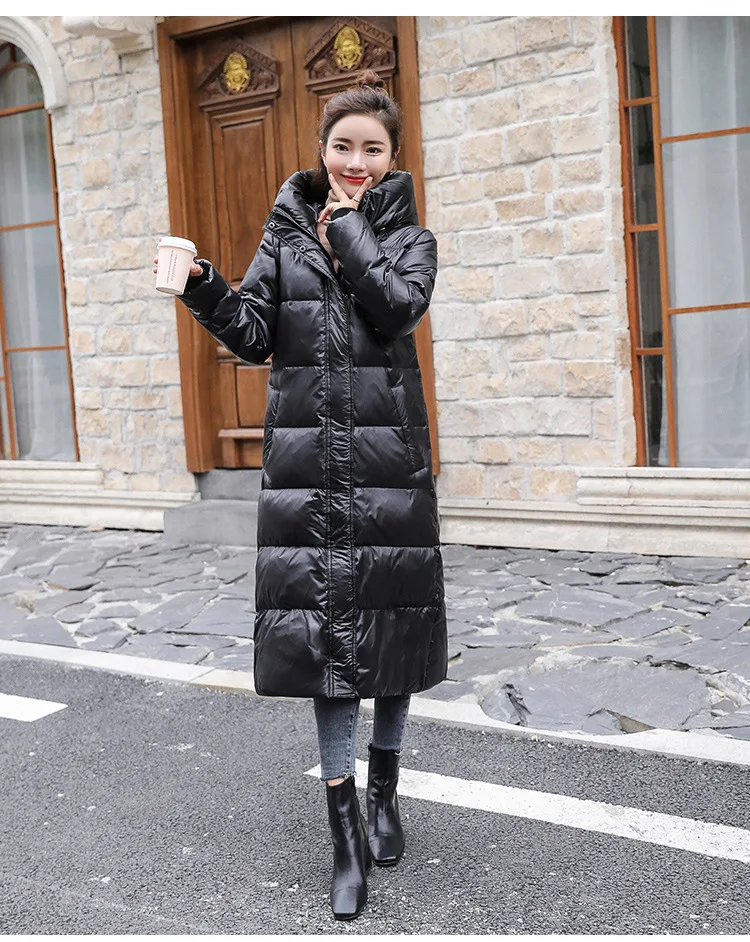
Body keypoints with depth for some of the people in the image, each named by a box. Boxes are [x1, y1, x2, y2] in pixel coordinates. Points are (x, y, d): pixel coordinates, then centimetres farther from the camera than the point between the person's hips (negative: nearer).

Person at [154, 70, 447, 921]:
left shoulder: (408, 236, 8)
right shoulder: (286, 233, 10)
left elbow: (397, 307, -13)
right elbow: (255, 335, 2)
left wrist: (349, 226, -6)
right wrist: (205, 291, -15)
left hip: (389, 452, 0)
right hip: (309, 454, 1)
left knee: (392, 615, 5)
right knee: (323, 619, 0)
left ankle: (383, 785, 28)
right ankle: (344, 825, 8)